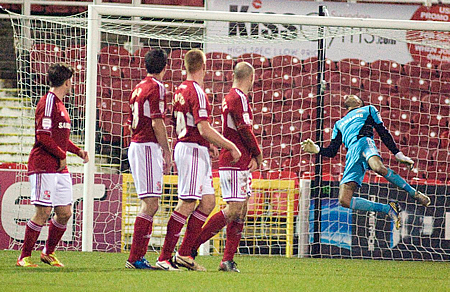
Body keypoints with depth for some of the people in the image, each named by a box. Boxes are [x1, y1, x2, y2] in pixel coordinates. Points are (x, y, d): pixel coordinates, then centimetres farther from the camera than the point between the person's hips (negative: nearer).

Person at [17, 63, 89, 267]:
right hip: (44, 167, -9)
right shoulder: (48, 102, -11)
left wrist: (78, 151, 15)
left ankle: (48, 252, 22)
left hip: (60, 168, 9)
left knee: (65, 212, 7)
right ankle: (24, 257, -2)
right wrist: (61, 155, -12)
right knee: (43, 212, -10)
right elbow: (43, 136, -18)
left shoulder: (59, 104, 20)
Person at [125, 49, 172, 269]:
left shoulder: (138, 88, 17)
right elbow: (157, 122, -16)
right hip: (149, 147, -9)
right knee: (150, 204, -11)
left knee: (149, 205, 12)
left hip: (135, 146, 9)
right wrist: (167, 151, -12)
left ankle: (139, 256, 9)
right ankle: (135, 258, -15)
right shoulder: (156, 87, -9)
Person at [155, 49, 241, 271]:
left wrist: (209, 144, 24)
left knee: (208, 201, 10)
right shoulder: (196, 92, -15)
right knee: (186, 204, -10)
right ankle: (164, 258, -10)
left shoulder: (181, 90, 15)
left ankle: (184, 253, 9)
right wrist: (230, 146, -14)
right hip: (193, 151, -10)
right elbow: (204, 129, -21)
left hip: (184, 146, 10)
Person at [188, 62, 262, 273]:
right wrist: (258, 154, -3)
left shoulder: (230, 97, 19)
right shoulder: (239, 98, -11)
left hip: (241, 164, 10)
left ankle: (228, 260, 6)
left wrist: (252, 156, 8)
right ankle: (192, 246, -12)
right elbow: (244, 129, -16)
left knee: (241, 211, 8)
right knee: (234, 209, -13)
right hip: (234, 162, -10)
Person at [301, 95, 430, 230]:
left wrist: (398, 154, 7)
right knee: (344, 201, -21)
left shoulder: (368, 110, 29)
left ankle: (414, 193, -27)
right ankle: (388, 209, -11)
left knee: (379, 168, -42)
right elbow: (332, 151, 28)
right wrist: (317, 149, 8)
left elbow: (383, 133, 18)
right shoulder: (339, 124, 38)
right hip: (352, 154, 4)